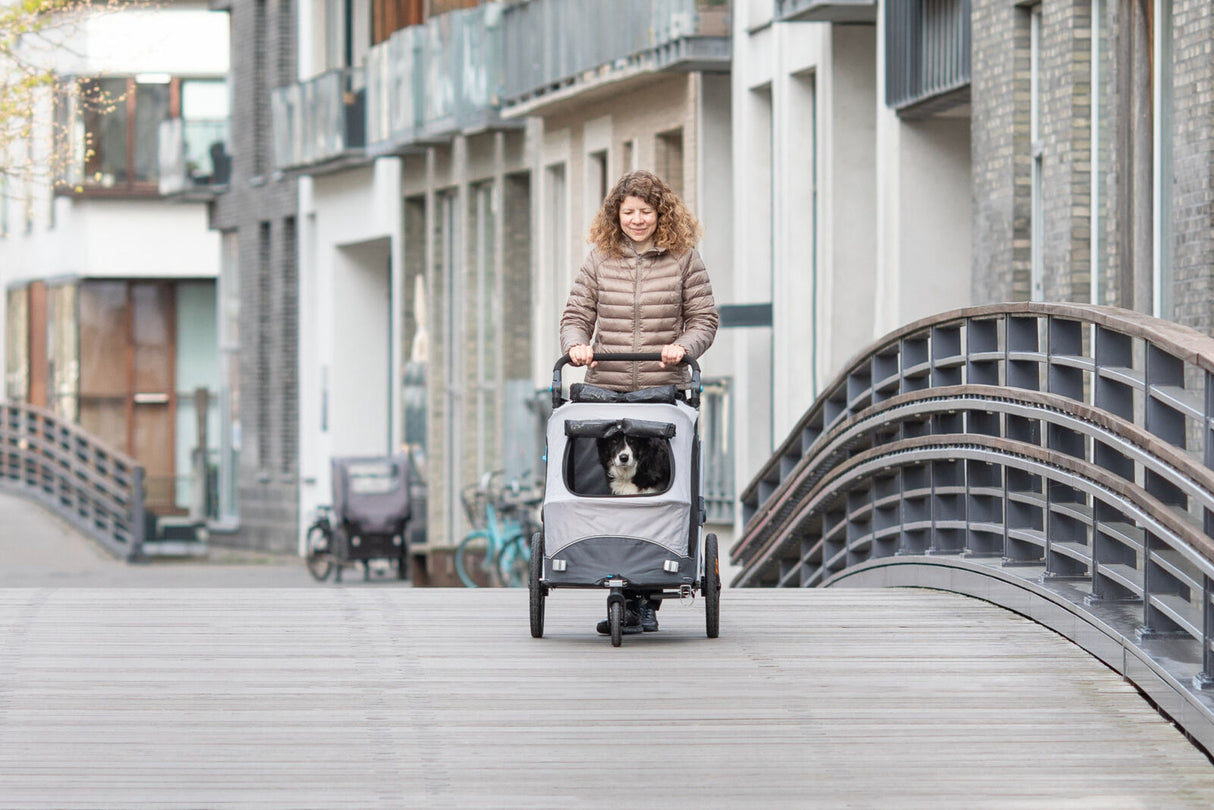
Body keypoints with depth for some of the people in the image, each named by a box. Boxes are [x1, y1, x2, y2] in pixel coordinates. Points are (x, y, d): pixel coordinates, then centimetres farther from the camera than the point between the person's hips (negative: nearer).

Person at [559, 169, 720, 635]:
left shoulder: (684, 259, 6)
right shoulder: (599, 259, 11)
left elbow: (704, 319, 7)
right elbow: (576, 315, 13)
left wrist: (683, 346, -12)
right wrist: (576, 344, -8)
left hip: (664, 391, -2)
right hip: (606, 391, 2)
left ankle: (646, 600, -2)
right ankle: (621, 593, 3)